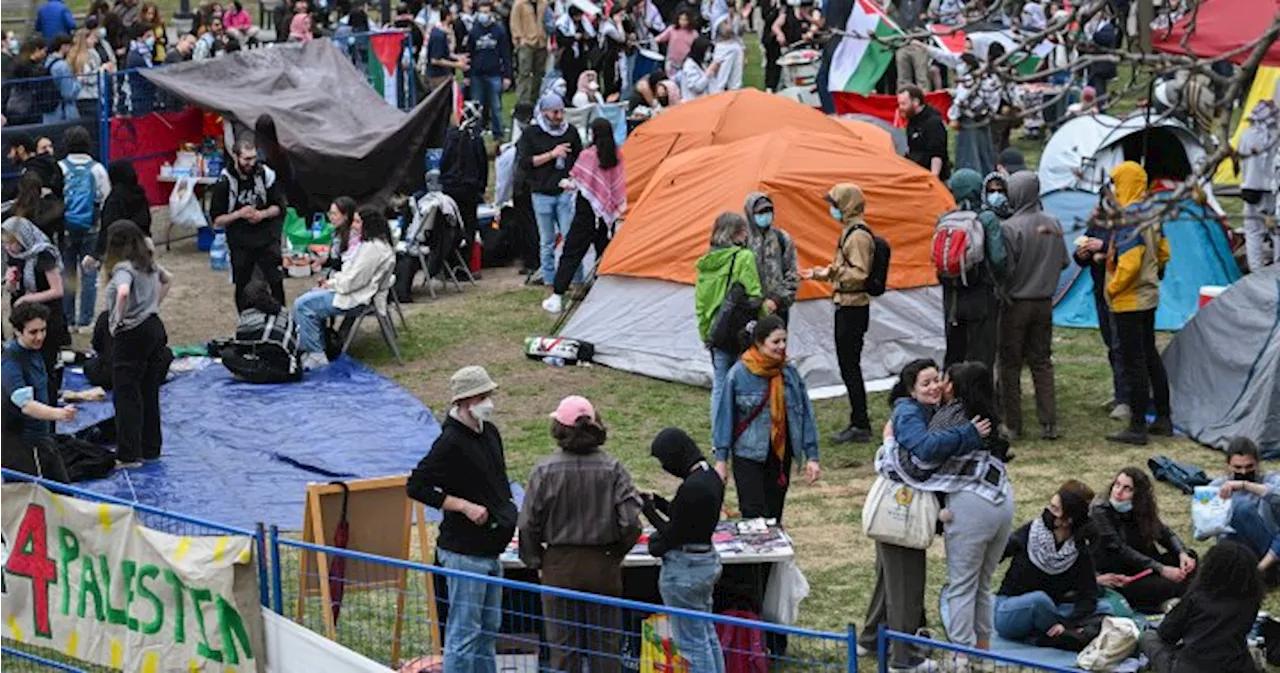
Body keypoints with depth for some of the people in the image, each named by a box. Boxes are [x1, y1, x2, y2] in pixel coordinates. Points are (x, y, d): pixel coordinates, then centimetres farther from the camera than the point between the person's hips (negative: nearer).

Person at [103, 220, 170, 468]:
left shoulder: (124, 269, -17)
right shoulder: (149, 264, 8)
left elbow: (123, 293, -37)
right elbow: (167, 280, 28)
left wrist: (118, 320, -23)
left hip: (131, 335, -8)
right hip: (154, 328, 8)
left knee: (126, 396, -2)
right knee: (149, 394, 15)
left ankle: (129, 455, -3)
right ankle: (150, 449, 22)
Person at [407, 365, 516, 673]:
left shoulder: (490, 433, 12)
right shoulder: (450, 442, -16)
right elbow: (417, 486, -17)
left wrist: (507, 510, 11)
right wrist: (465, 506, -19)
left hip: (491, 552, 9)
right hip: (464, 552, -9)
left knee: (489, 629, 16)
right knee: (464, 633, -6)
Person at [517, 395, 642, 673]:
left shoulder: (545, 470, -11)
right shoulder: (612, 469, -8)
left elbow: (529, 524, -7)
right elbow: (631, 522, -9)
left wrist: (534, 560, 9)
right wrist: (616, 553, 9)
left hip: (560, 568, -1)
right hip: (603, 567, 1)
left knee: (563, 644, 9)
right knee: (605, 646, 11)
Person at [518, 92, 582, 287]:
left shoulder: (571, 132, 8)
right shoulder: (530, 134, 1)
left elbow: (580, 160, 17)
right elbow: (524, 163, -9)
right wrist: (551, 155, -15)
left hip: (566, 192, 1)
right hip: (542, 194, -1)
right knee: (547, 241, 6)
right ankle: (549, 281, 13)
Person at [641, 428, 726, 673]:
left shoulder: (692, 487, -26)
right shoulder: (711, 477, 4)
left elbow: (674, 534, -20)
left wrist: (648, 509, -10)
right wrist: (657, 501, 7)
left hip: (685, 569, -10)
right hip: (708, 560, 10)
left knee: (692, 642, 2)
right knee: (708, 635, 20)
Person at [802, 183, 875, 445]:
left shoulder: (859, 235, -16)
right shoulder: (850, 231, 17)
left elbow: (859, 274, -24)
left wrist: (833, 271, -33)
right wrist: (818, 274, 27)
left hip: (853, 308, -11)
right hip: (847, 307, 11)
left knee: (850, 366, -8)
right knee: (848, 366, 13)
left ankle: (861, 426, -5)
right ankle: (857, 422, 19)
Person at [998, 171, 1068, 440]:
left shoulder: (1010, 228, -18)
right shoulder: (1053, 224, 1)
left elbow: (1005, 269, -17)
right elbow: (1064, 262, 9)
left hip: (1016, 304, -5)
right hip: (1045, 303, 5)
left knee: (1010, 364, 5)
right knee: (1042, 362, 12)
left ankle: (1011, 424, 7)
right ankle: (1049, 424, 8)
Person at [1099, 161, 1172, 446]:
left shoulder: (1128, 217, -21)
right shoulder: (1151, 214, 9)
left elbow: (1128, 262, -27)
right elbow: (1163, 253, 18)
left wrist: (1112, 288, -14)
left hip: (1129, 301, -10)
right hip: (1149, 296, 10)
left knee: (1133, 361, -6)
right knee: (1150, 356, 18)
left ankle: (1137, 427, -3)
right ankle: (1163, 419, 25)